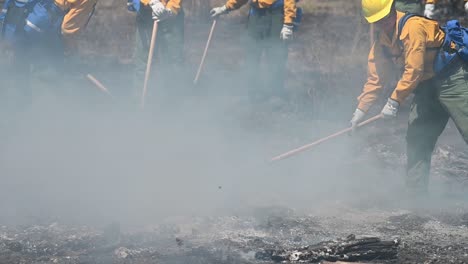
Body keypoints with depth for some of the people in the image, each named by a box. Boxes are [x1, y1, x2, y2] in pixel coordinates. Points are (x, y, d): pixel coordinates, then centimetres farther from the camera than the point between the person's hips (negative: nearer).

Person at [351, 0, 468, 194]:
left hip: (451, 81, -9)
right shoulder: (381, 43, 6)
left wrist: (394, 101, -21)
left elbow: (413, 71, -24)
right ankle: (416, 191, 11)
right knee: (416, 139, 5)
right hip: (426, 89, 9)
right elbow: (375, 78, 12)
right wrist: (361, 109, 7)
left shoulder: (412, 27, -21)